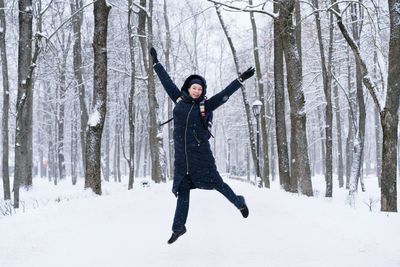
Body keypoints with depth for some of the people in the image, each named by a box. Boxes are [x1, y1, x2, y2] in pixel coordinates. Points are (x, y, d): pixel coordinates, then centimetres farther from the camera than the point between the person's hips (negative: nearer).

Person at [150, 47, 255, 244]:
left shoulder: (205, 106, -2)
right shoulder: (179, 99, 6)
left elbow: (224, 94, -4)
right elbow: (166, 81, 14)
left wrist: (241, 79, -8)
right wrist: (156, 63, 20)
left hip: (200, 153, -3)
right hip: (181, 156, 3)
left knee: (215, 182, 1)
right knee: (183, 191, 7)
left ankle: (239, 202, 25)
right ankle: (178, 227, 14)